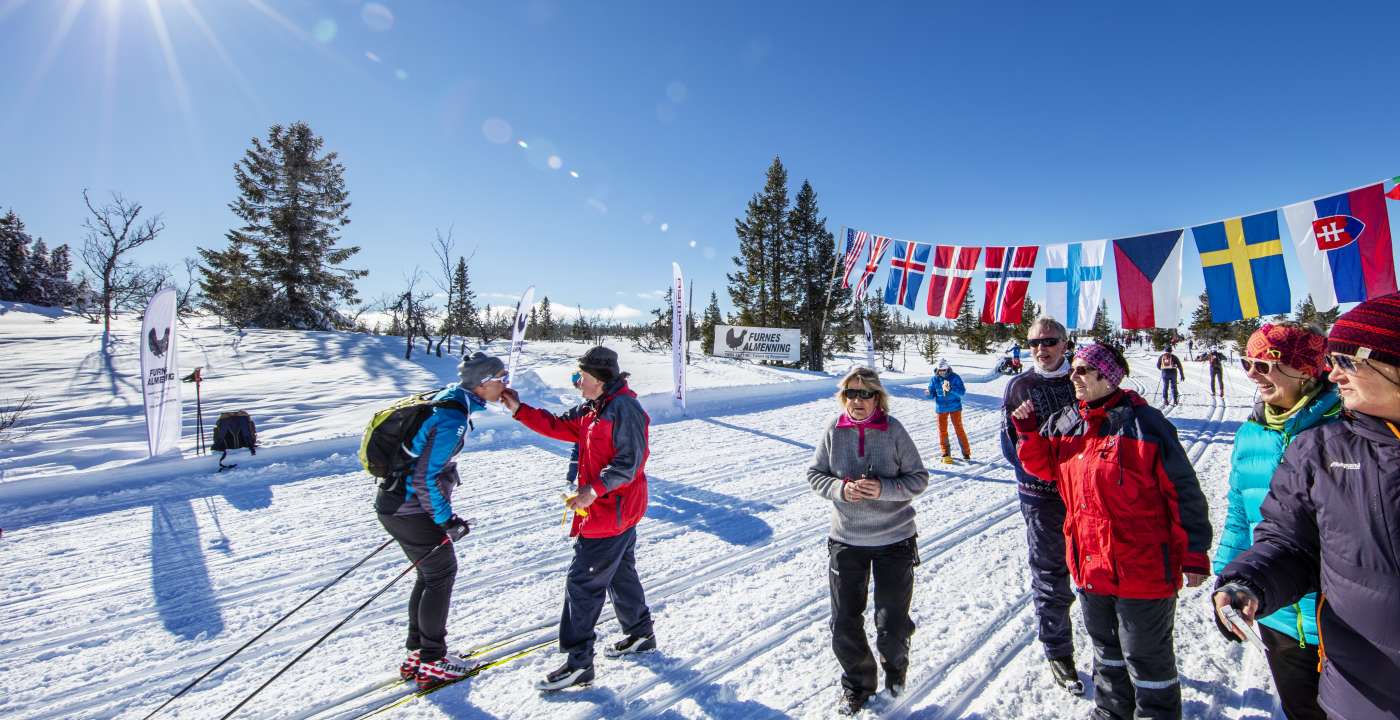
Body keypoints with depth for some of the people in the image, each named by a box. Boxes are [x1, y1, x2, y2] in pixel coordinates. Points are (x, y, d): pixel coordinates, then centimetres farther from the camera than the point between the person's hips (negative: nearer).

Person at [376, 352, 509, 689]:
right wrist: (446, 519, -15)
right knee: (441, 574, 5)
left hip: (395, 501, 10)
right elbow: (425, 478, -25)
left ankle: (417, 654, 31)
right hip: (409, 511, -10)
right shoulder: (453, 419, -25)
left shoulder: (446, 400, 5)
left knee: (431, 573, 19)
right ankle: (431, 664, 19)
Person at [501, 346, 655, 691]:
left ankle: (578, 663, 10)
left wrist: (594, 489, -30)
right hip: (616, 510, 10)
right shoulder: (593, 408, 10)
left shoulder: (624, 408, -21)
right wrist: (519, 410, 2)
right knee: (620, 572, 22)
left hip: (611, 512, -10)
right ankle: (640, 634, 40)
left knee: (583, 583, -2)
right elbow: (557, 425, 10)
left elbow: (629, 463, -25)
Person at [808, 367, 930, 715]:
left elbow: (919, 478, -5)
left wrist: (883, 489, -22)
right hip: (846, 539, 2)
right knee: (844, 623, 9)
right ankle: (857, 682, 35)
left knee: (893, 622, 11)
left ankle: (895, 662, 45)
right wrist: (841, 489, -18)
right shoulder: (834, 429, -6)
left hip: (894, 539, -1)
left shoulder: (893, 430, -11)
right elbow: (815, 474, 1)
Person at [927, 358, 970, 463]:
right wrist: (929, 393, -23)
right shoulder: (934, 379, -3)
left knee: (959, 429, 2)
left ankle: (966, 452, 14)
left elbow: (962, 391, -14)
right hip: (941, 408, 2)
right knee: (942, 430, 5)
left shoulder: (954, 377, -10)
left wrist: (950, 389, -30)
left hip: (955, 407, -2)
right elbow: (932, 394, 1)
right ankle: (946, 453, 16)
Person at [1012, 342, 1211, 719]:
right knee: (1106, 647, 25)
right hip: (1090, 565, 7)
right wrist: (1029, 432, -6)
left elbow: (1183, 491, -13)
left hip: (1142, 570, -6)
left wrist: (1194, 554, -11)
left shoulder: (1144, 423, -16)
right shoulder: (1065, 422, 2)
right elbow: (1042, 465, 12)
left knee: (1146, 657, 11)